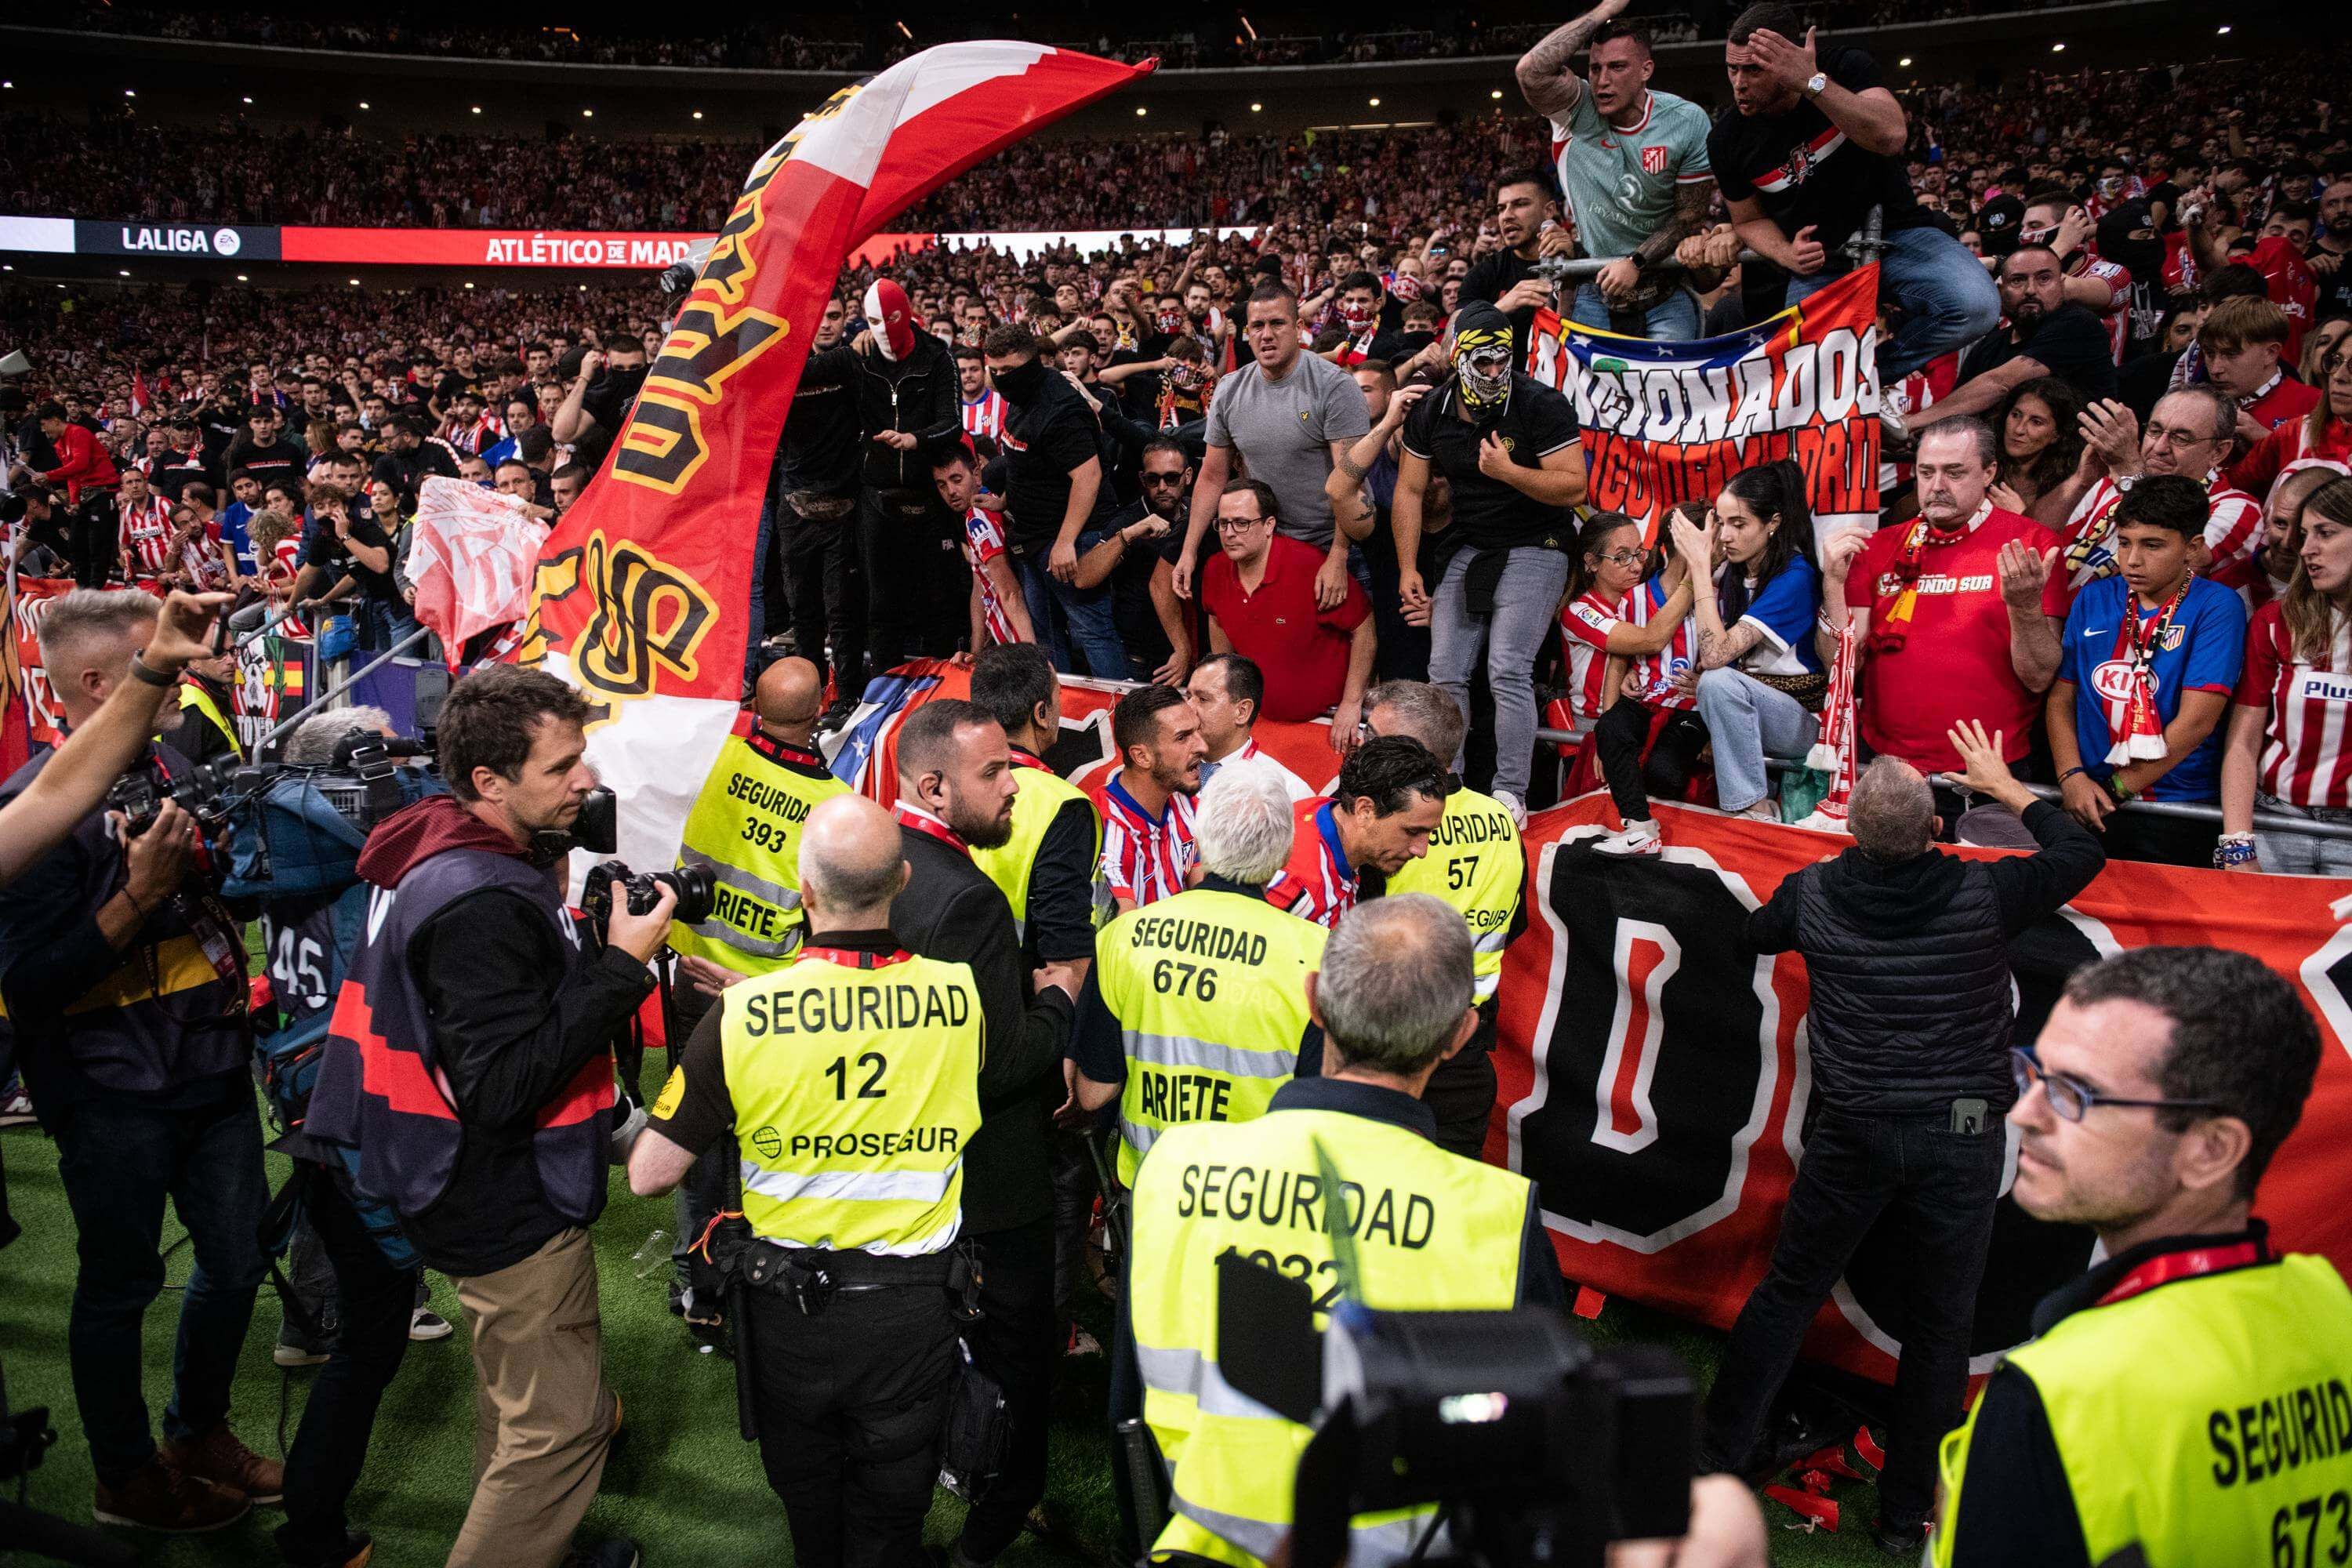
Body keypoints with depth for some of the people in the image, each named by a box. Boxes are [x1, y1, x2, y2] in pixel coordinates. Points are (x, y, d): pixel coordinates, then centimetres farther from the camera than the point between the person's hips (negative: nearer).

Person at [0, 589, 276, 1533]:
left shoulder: (171, 765, 6)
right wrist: (138, 895, -27)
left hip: (212, 1071, 7)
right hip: (114, 1097, -7)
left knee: (239, 1260, 16)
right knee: (121, 1284, 10)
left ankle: (201, 1434, 39)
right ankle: (126, 1479, 30)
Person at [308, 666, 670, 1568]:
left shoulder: (442, 859, 2)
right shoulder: (480, 905, -29)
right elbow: (503, 1086, -32)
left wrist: (612, 945, -2)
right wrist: (621, 967, -29)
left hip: (493, 1193, 11)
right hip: (515, 1213, -11)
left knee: (519, 1394, 28)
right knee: (563, 1425, 0)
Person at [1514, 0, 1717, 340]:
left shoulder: (1688, 122, -7)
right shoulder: (1577, 110, -9)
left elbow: (1691, 216, -2)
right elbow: (1532, 70, -30)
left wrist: (1636, 262, -15)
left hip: (1665, 291, 0)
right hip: (1594, 291, 0)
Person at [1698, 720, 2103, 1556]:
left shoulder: (1815, 894, -6)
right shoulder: (1984, 895, -10)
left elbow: (1755, 934, 17)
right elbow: (2083, 853, 8)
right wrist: (2005, 786, 20)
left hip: (1853, 1132, 1)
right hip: (1961, 1135, -1)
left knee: (1788, 1291, 15)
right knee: (1938, 1326, 10)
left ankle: (1719, 1451, 24)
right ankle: (1907, 1513, 21)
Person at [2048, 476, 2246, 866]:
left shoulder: (2216, 607, -5)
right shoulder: (2094, 599, 8)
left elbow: (2196, 720, -12)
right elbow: (2061, 697, 8)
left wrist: (2115, 789, -11)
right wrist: (2071, 776, -8)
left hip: (2176, 816, -3)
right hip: (2088, 808, 3)